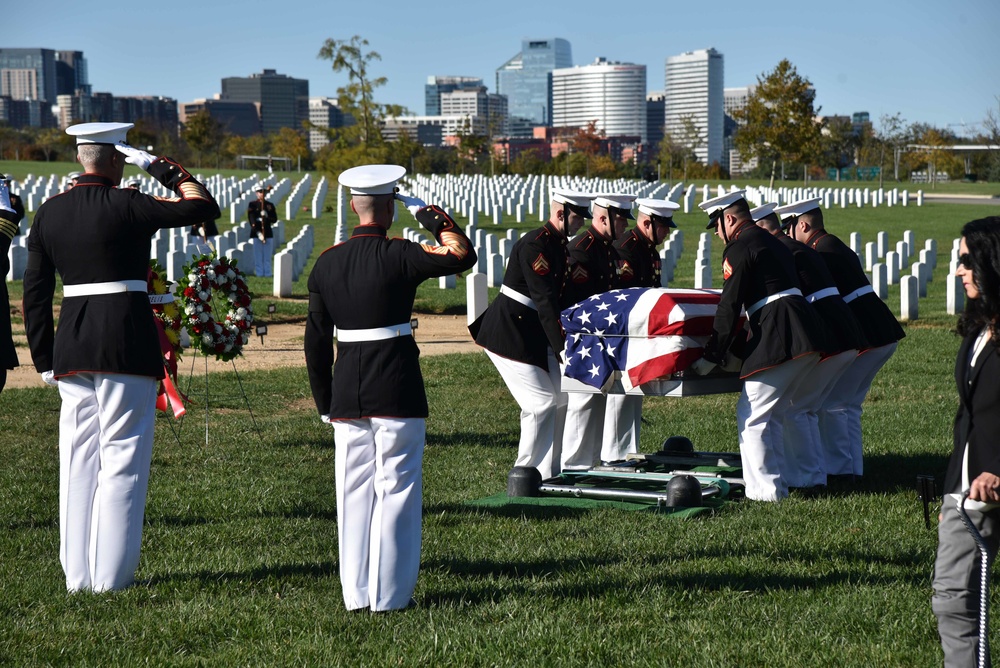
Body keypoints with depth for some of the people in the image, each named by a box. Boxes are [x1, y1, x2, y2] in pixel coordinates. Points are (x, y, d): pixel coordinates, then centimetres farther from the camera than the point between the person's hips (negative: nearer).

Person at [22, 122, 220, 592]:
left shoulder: (49, 213, 6)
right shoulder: (126, 206, -10)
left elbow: (35, 293, 8)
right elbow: (204, 207, -4)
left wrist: (43, 359, 14)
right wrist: (163, 169, 4)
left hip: (71, 344, 5)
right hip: (128, 343, -5)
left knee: (77, 460, 10)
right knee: (122, 457, 1)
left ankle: (77, 575, 14)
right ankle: (111, 575, 3)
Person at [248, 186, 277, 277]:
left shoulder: (270, 205, 10)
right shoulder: (252, 205, 1)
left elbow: (274, 219, 6)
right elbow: (251, 220, -7)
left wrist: (266, 216, -14)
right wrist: (258, 233, -18)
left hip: (268, 233, 2)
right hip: (256, 233, -2)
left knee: (267, 255, 3)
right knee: (258, 255, 0)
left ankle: (267, 274, 8)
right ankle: (259, 273, 5)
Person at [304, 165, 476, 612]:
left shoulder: (326, 263, 5)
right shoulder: (398, 256, -11)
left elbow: (316, 341, 8)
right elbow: (463, 255, -10)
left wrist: (324, 403, 15)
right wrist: (434, 219, 4)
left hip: (346, 390, 5)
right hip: (396, 388, -5)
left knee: (354, 491, 11)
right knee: (396, 489, 2)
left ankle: (356, 592, 16)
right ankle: (390, 594, 5)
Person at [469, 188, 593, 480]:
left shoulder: (559, 244, 10)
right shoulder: (535, 245, -20)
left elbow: (559, 296, 14)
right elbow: (545, 301, -25)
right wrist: (563, 347, -26)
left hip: (535, 335, 10)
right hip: (508, 334, -10)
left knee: (562, 397, 9)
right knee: (541, 402, -12)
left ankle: (551, 471, 17)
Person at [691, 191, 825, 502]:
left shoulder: (739, 248, -4)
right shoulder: (772, 242, 24)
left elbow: (729, 307, -9)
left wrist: (712, 356, -4)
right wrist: (735, 351, 36)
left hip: (778, 336, -9)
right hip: (807, 335, 9)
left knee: (751, 415, -3)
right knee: (771, 415, 18)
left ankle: (764, 490, -5)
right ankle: (778, 484, 20)